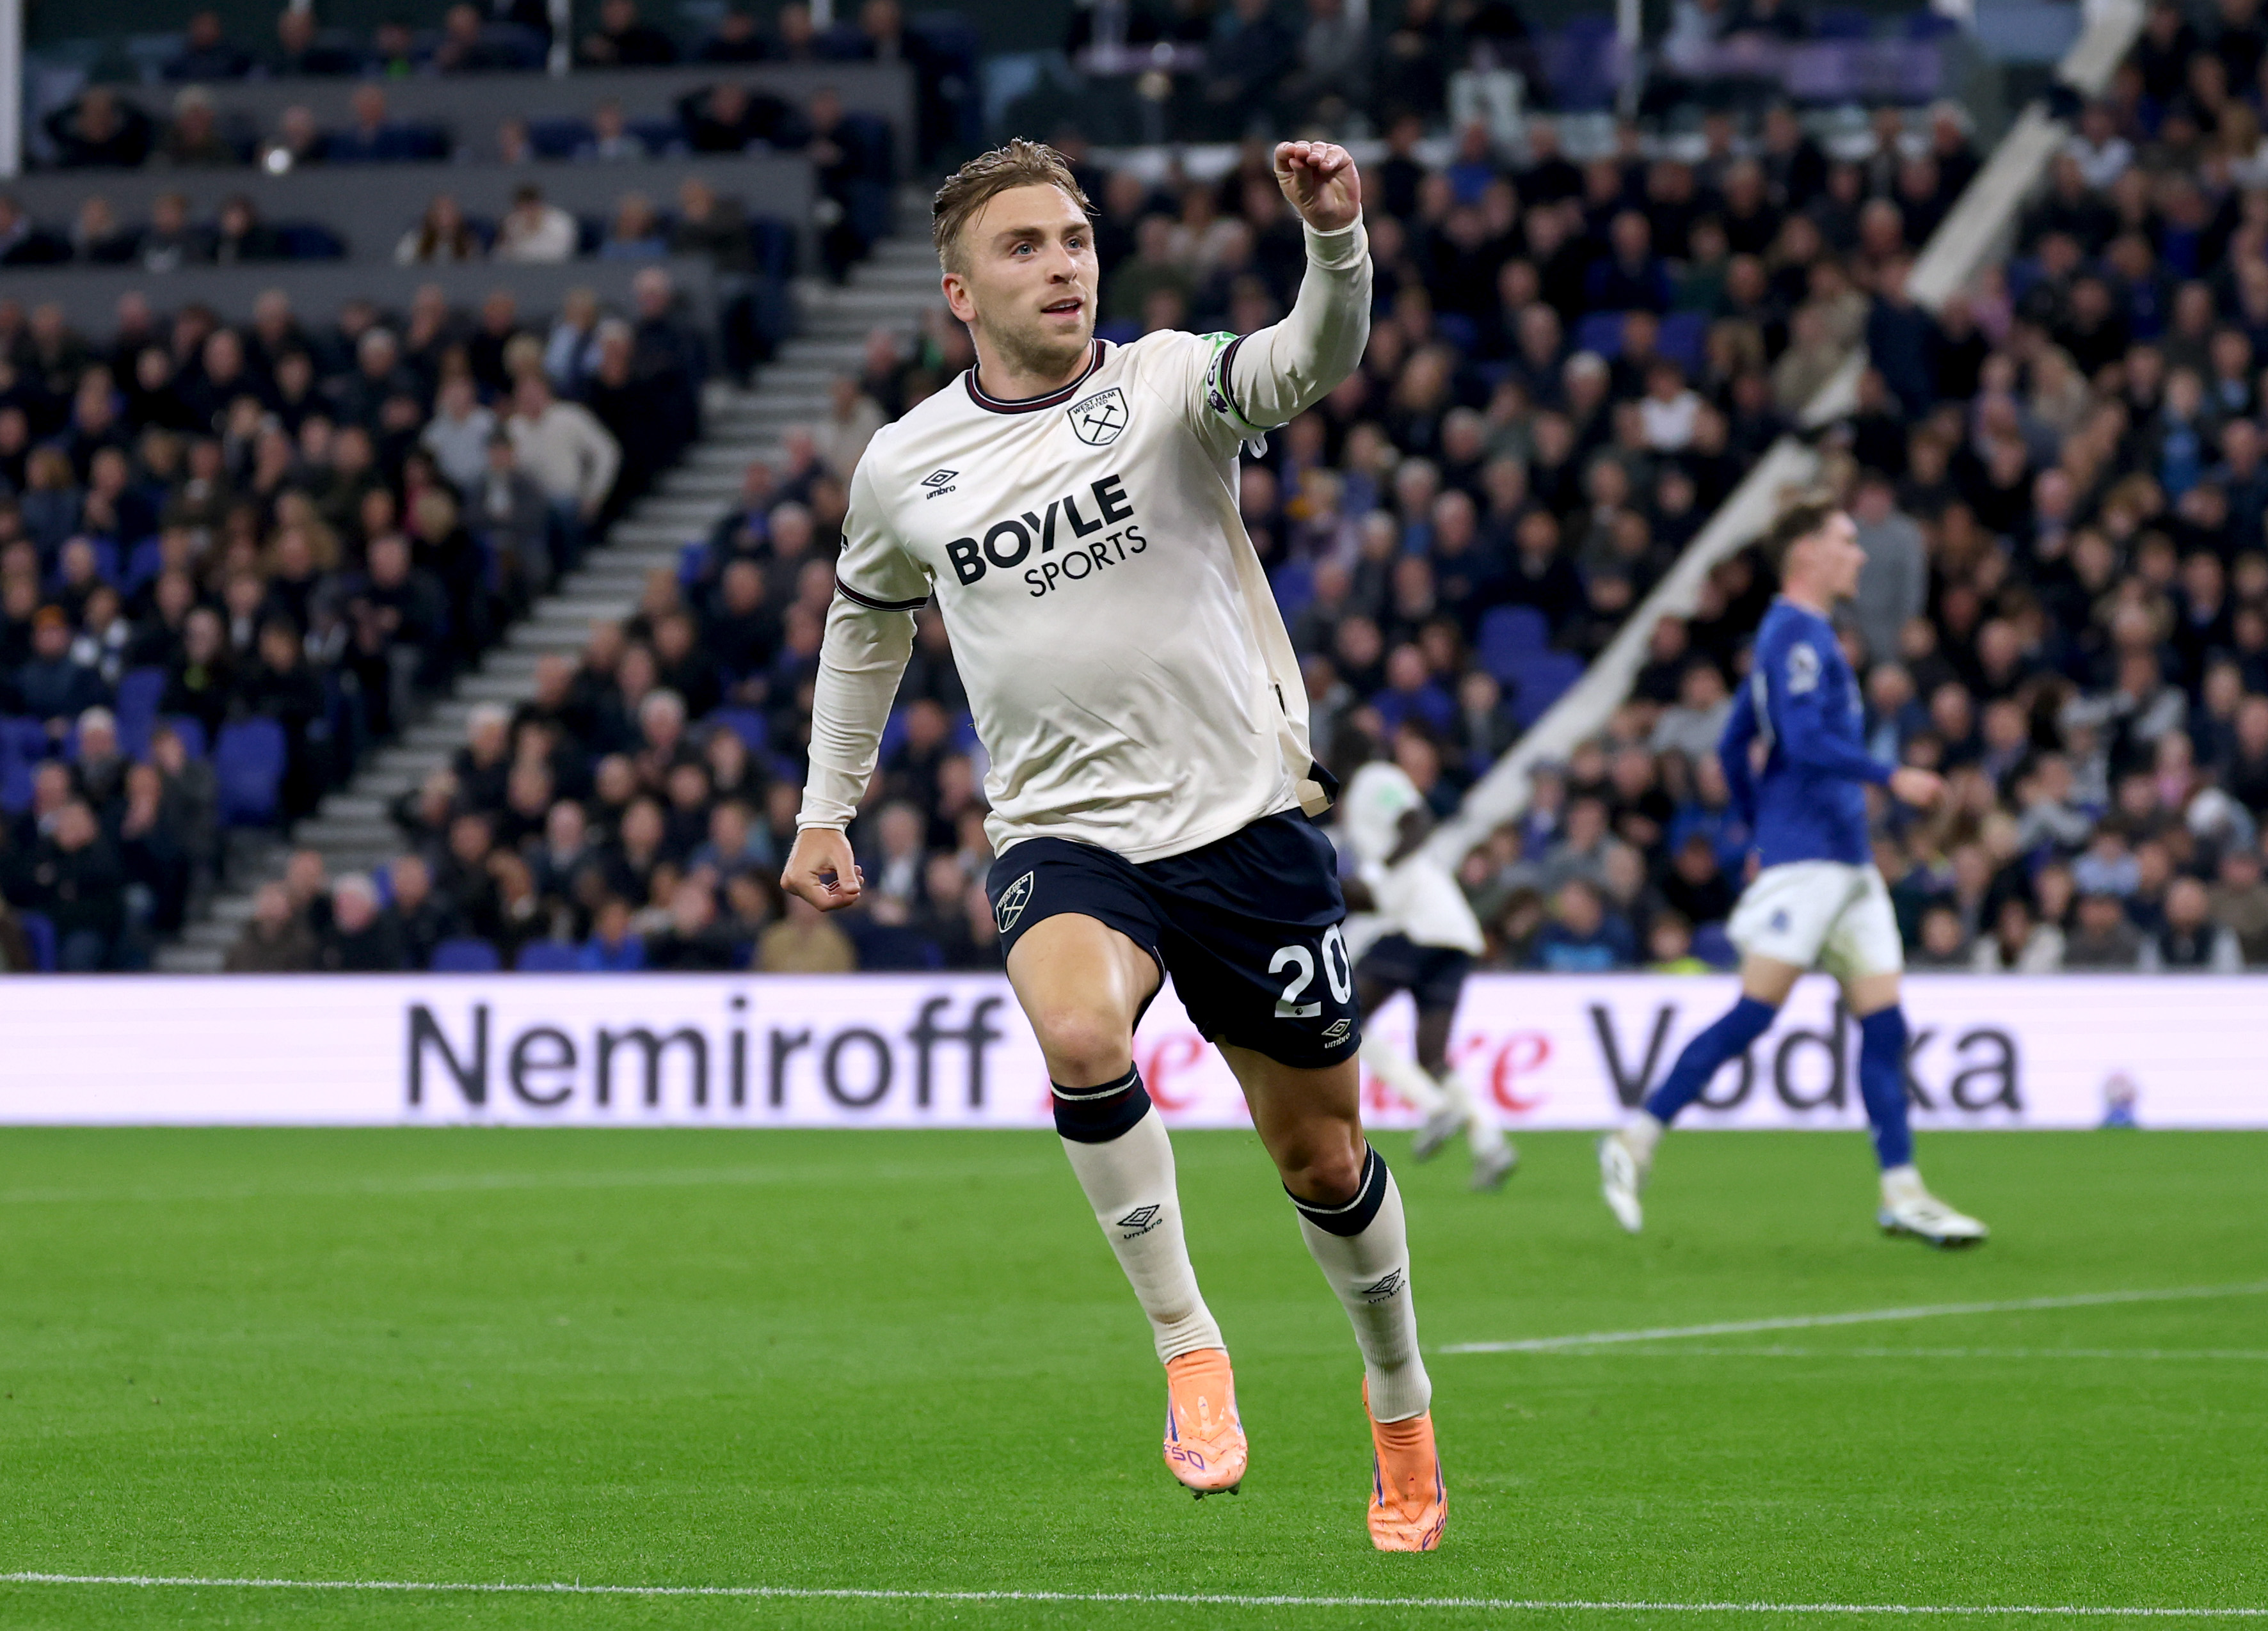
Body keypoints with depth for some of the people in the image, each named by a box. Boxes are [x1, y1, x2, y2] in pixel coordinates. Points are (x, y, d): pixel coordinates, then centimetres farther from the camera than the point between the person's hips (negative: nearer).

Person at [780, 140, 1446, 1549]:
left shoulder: (1168, 382, -4)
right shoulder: (903, 467, 4)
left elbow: (1313, 360, -26)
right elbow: (868, 624, 24)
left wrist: (1337, 239, -45)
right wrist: (827, 807, 22)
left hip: (1247, 817, -1)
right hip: (1064, 837, 1)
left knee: (1322, 1163, 8)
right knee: (1081, 1037, -33)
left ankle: (1403, 1410, 35)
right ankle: (1188, 1347, -18)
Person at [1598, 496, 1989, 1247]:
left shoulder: (1802, 634, 21)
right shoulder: (1796, 634, -9)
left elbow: (1732, 746, 25)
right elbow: (1804, 741, -21)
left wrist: (1760, 833, 27)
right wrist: (1891, 778, -21)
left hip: (1846, 861, 10)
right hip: (1805, 856, -10)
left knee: (1883, 1022, 2)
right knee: (1755, 1013, -12)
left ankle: (1902, 1194, 1)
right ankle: (1635, 1140, -5)